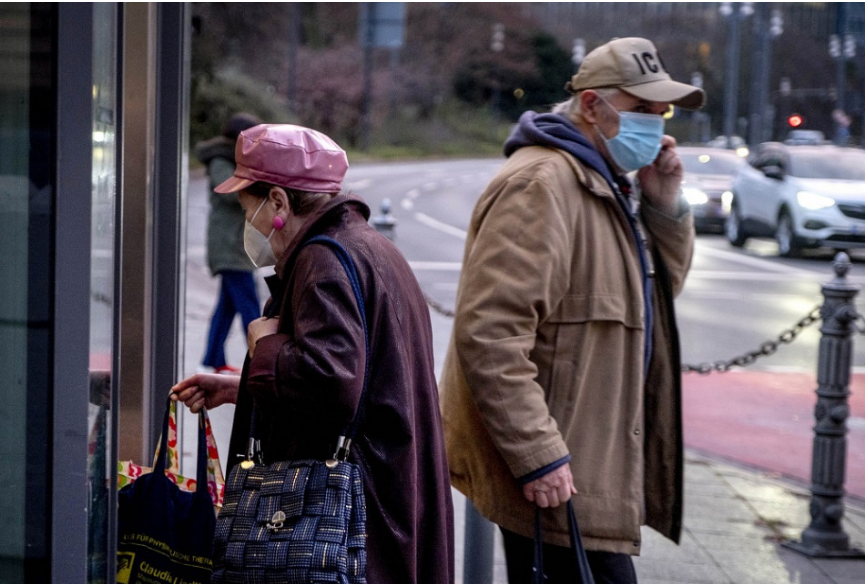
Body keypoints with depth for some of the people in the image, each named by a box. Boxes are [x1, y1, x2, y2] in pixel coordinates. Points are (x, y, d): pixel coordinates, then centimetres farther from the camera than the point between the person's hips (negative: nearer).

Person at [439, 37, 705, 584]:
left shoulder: (608, 184, 17)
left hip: (594, 466, 10)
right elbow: (488, 335, -24)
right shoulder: (540, 184, -17)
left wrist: (665, 204, 6)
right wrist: (537, 457, -25)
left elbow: (664, 285, 25)